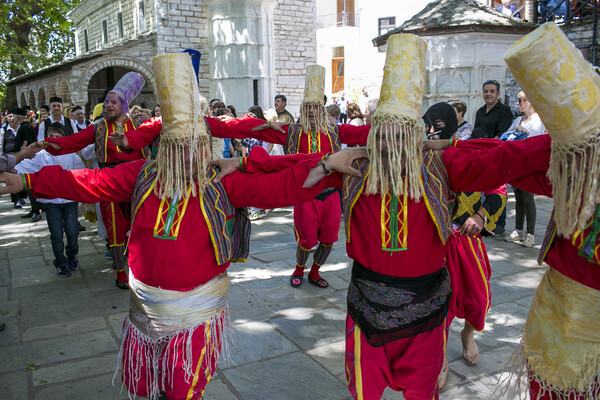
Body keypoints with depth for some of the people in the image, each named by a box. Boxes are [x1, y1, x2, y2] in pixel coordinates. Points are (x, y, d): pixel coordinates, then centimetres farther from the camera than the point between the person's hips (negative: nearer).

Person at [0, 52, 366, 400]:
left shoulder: (223, 183, -13)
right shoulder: (143, 176, -4)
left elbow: (278, 186, -25)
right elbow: (86, 183, 4)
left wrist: (327, 164, -38)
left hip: (195, 313, -3)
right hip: (146, 308, 4)